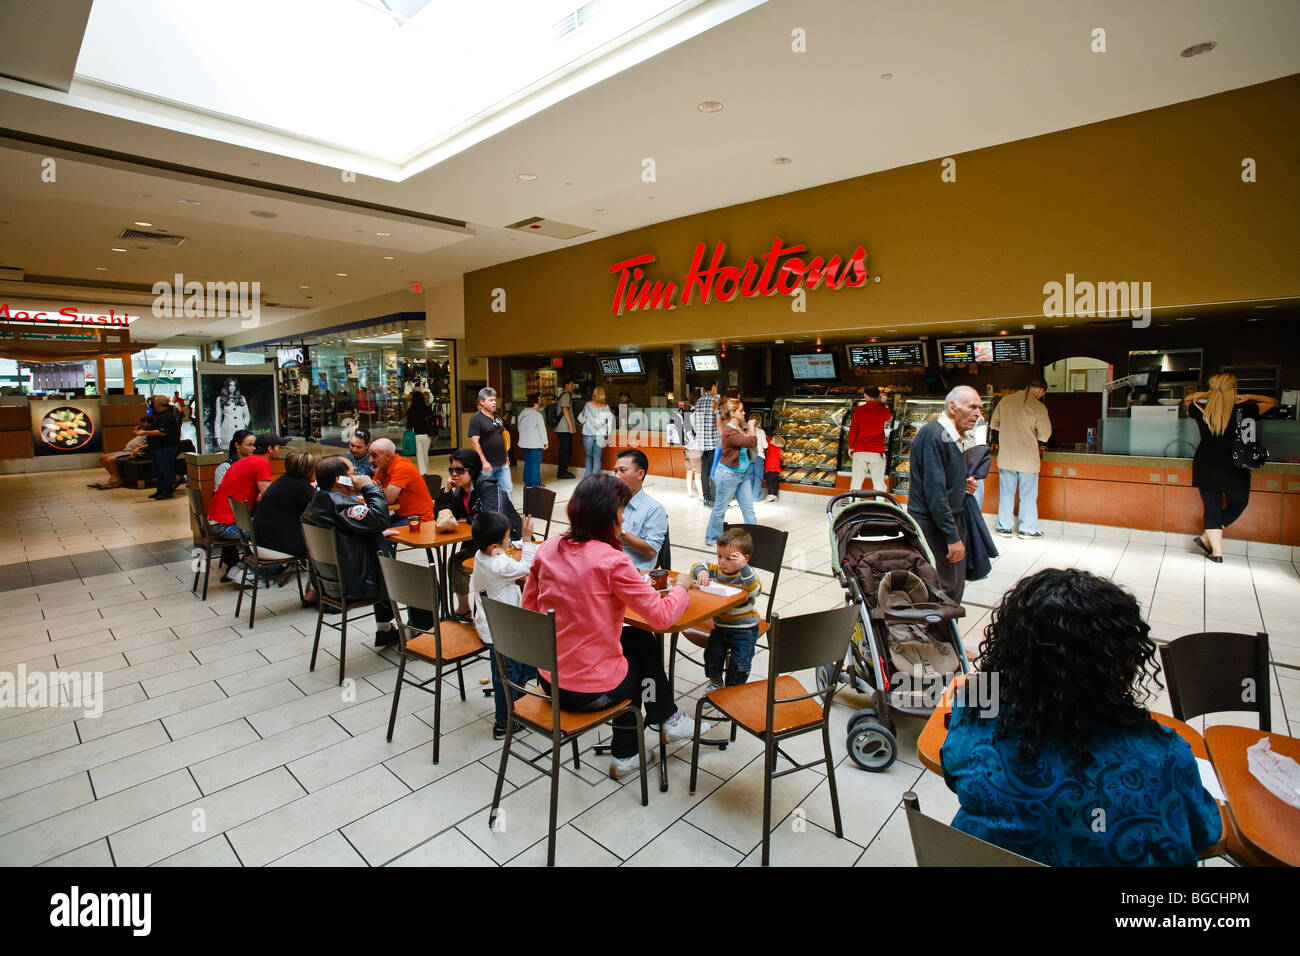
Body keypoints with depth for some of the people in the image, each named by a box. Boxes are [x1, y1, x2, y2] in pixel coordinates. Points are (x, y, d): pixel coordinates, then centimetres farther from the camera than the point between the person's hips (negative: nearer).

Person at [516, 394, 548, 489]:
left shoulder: (521, 414, 9)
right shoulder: (537, 414, -11)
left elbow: (520, 429, 16)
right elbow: (542, 429, -9)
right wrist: (546, 442, 0)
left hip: (524, 443, 6)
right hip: (536, 444, -6)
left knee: (527, 463, 13)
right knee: (535, 463, -2)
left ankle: (527, 483, 18)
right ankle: (535, 484, -1)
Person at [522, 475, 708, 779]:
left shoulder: (547, 549, -3)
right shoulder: (611, 560, -22)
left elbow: (529, 609, 7)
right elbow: (661, 616, -17)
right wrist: (681, 586, 2)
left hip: (549, 680, 6)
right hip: (594, 691, -6)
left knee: (635, 638, 26)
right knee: (643, 645, 21)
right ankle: (669, 720, 39)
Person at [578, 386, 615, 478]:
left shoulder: (588, 405, -5)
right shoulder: (606, 407, 1)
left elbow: (582, 419, 0)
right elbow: (610, 421, 4)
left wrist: (582, 411, 20)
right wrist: (608, 434, 12)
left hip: (588, 434, -1)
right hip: (601, 435, 1)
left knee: (589, 456, 12)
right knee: (597, 457, 5)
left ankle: (588, 476, 8)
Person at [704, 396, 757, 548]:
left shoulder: (740, 427, 6)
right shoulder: (729, 432, -21)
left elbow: (750, 447, 12)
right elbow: (751, 442, -28)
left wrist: (748, 427, 2)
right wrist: (751, 428, -11)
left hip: (742, 473, 8)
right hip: (729, 474, -8)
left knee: (748, 508, 10)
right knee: (720, 508, 6)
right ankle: (711, 539, 20)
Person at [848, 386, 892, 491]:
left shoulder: (859, 410, -1)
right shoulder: (883, 410, 2)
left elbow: (853, 430, -1)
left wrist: (851, 446, 10)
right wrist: (881, 403, 38)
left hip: (860, 451, 0)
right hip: (877, 452, 0)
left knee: (856, 480, 5)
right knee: (878, 482, 3)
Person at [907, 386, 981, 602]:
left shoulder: (951, 435, 13)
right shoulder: (933, 435, -19)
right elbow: (934, 491, -24)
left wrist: (966, 484, 3)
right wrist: (953, 537, -23)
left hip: (951, 517, 10)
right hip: (931, 522, -10)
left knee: (954, 582, 13)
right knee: (948, 584, -3)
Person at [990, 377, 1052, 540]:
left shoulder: (1005, 401, -1)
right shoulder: (1039, 407, -12)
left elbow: (994, 424, 11)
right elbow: (1045, 435, -6)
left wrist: (995, 442, 23)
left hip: (1006, 456, 3)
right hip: (1028, 458, -3)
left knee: (1006, 492, 12)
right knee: (1028, 494, 9)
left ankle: (1005, 527, 19)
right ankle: (1028, 529, 17)